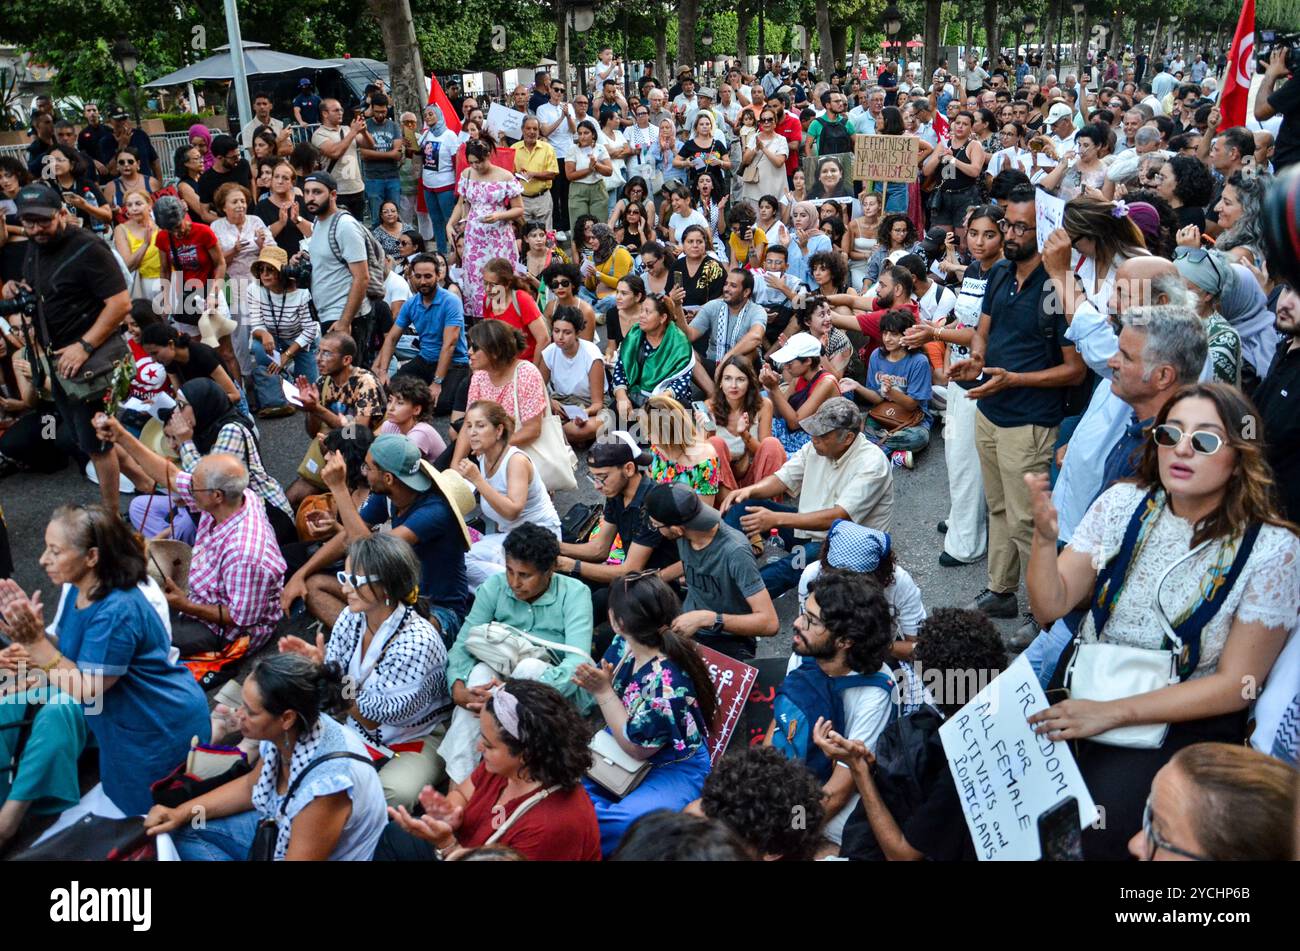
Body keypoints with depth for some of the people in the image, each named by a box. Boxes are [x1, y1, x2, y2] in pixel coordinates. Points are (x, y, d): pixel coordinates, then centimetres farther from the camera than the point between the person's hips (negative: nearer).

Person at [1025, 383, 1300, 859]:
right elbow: (1051, 606, -4)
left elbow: (1235, 684, -10)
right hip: (1084, 686, 3)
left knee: (1102, 827, -24)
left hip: (1185, 718, -3)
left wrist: (1111, 713, -18)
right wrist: (1045, 537, -24)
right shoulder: (1123, 503, -4)